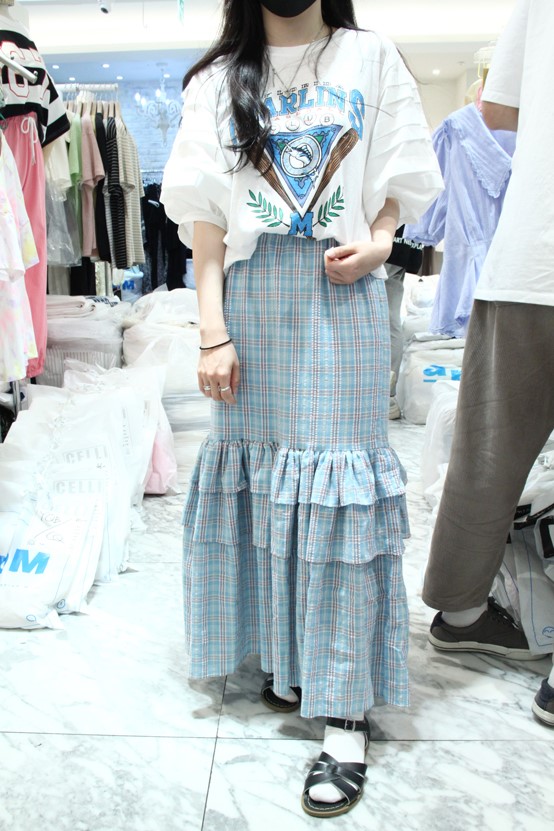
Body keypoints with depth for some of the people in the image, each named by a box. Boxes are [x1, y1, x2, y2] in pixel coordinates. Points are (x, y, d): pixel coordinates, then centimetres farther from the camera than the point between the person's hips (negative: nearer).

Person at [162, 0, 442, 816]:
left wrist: (377, 240, -11)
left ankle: (345, 714, 0)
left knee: (339, 482, -6)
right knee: (263, 472, 5)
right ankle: (289, 657, 24)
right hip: (253, 297, 2)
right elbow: (204, 218, 3)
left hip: (341, 298, -1)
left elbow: (402, 178, 11)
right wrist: (213, 333, -7)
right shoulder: (218, 81, 11)